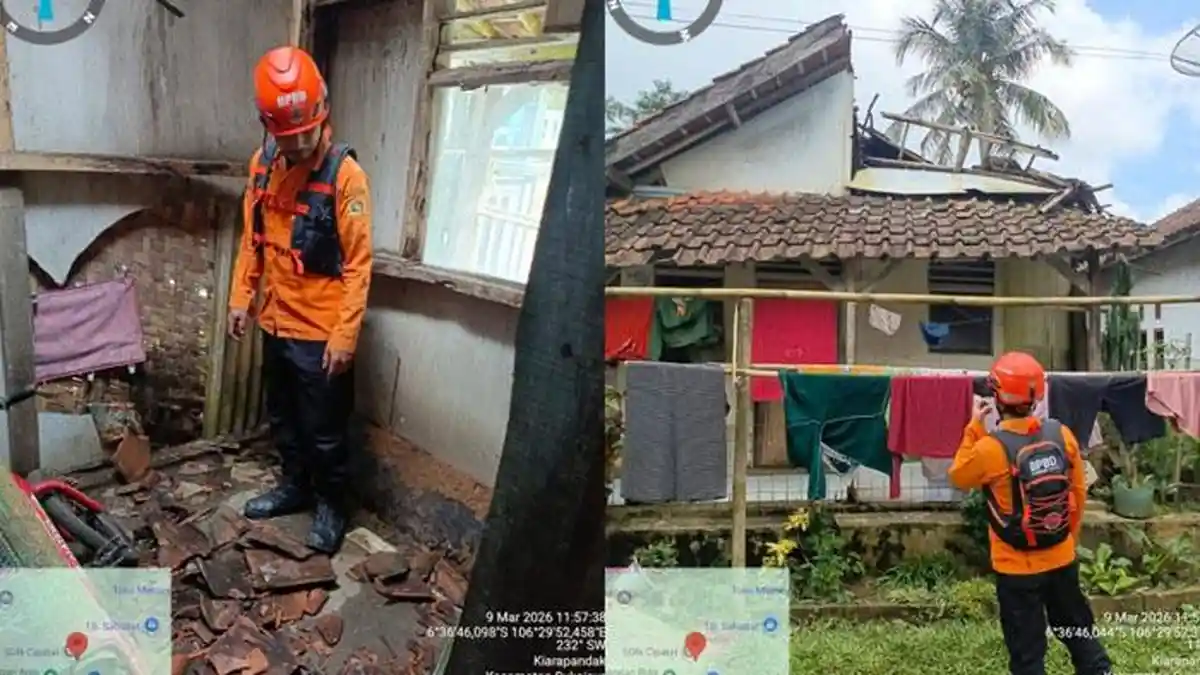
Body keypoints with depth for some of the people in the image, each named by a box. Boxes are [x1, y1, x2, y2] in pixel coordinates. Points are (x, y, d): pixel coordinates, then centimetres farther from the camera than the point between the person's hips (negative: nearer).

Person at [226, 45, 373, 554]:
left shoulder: (344, 174, -18)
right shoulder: (262, 164, 1)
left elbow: (358, 264, -18)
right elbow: (252, 238, 13)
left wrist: (344, 335, -21)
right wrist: (241, 297, 9)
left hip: (320, 333, -6)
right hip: (276, 324, 6)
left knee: (324, 429, 6)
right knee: (282, 417, 22)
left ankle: (331, 503, 25)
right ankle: (294, 487, 41)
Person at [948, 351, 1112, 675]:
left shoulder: (991, 448, -21)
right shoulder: (1061, 434, -8)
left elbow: (959, 477, -1)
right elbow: (1078, 493, 4)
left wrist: (974, 428, 1)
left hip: (1017, 567, -4)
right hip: (1061, 559, 4)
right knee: (1079, 630, 24)